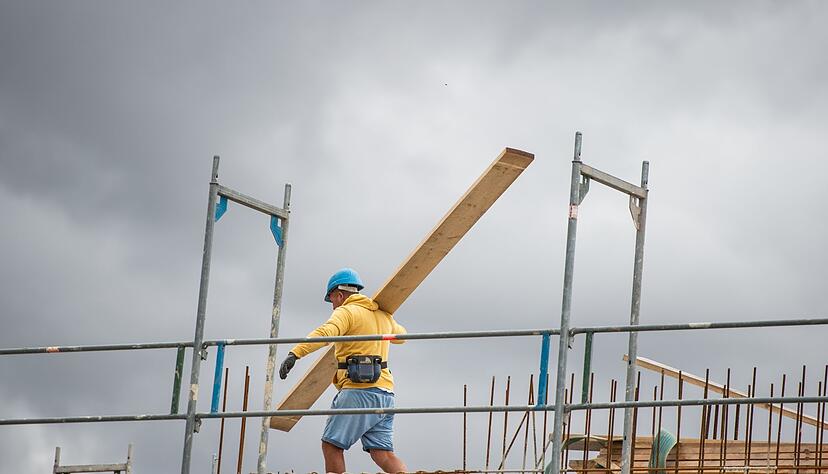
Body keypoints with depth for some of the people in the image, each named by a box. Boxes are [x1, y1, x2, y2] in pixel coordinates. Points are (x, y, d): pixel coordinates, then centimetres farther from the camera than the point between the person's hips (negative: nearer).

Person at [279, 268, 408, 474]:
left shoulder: (346, 312, -2)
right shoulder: (383, 315, 22)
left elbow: (325, 333, -22)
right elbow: (401, 335, 43)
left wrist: (294, 354, -32)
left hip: (359, 391, -7)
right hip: (384, 393, 8)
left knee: (332, 445, 1)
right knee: (382, 454, 2)